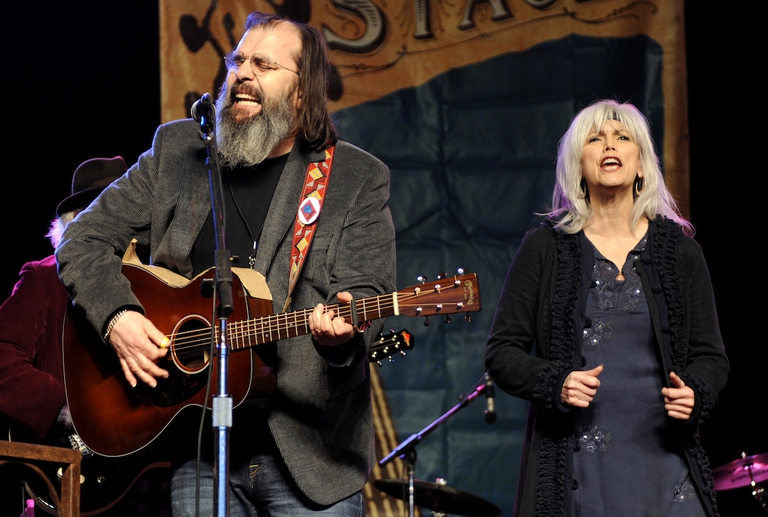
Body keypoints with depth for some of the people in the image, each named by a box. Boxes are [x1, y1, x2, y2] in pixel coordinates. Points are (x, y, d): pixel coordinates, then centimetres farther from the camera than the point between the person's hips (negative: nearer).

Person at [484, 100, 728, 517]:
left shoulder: (679, 251, 9)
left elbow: (710, 355, 12)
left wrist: (695, 394, -9)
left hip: (663, 458, 1)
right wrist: (554, 383, -14)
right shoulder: (544, 248, 4)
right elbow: (502, 350, 4)